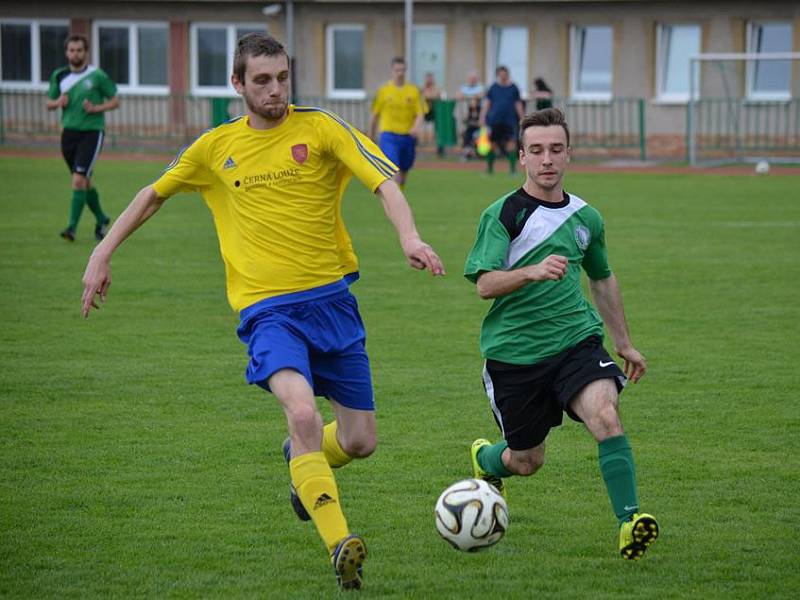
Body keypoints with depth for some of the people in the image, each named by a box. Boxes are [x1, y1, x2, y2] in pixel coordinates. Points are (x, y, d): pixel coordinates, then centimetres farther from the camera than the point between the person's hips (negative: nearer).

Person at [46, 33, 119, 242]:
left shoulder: (97, 76, -6)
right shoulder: (59, 76, 7)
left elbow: (115, 101, 1)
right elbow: (49, 103, 15)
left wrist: (96, 108, -16)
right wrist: (58, 102, -7)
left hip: (91, 132, -5)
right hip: (69, 132, 5)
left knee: (79, 179, -16)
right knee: (85, 181, 14)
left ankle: (72, 227, -17)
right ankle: (101, 219, 34)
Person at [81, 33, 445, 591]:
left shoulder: (319, 127, -1)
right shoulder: (217, 147, 6)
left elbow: (385, 182, -10)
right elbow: (154, 194, 21)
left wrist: (410, 237, -28)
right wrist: (103, 253, 15)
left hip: (331, 297, 1)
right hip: (267, 308, -1)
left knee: (360, 441, 6)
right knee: (303, 411, -29)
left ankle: (302, 460, 42)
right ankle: (340, 545, -30)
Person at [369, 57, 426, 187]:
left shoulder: (414, 90, 4)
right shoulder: (383, 90, 1)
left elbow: (420, 113, 0)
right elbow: (374, 116, 8)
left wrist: (417, 127, -22)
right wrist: (371, 138, 13)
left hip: (408, 136, 3)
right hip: (389, 135, -3)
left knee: (403, 172, 13)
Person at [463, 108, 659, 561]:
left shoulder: (585, 217, 9)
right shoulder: (503, 214, -7)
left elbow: (603, 279, 25)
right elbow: (485, 284, -16)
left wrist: (625, 344, 28)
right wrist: (533, 272, -34)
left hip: (577, 340, 3)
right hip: (513, 351, -2)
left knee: (606, 415, -26)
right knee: (528, 461, 8)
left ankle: (629, 521, -29)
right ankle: (485, 459, 44)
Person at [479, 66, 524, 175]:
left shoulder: (513, 88, 4)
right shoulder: (494, 87, 5)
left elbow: (518, 104, 9)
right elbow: (487, 103, 8)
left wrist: (522, 119, 8)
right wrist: (483, 117, 2)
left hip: (509, 121, -1)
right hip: (494, 120, 1)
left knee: (511, 144, -10)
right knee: (492, 144, 5)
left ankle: (513, 169, -5)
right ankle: (489, 169, 17)